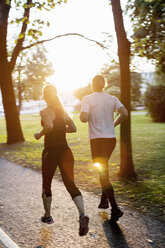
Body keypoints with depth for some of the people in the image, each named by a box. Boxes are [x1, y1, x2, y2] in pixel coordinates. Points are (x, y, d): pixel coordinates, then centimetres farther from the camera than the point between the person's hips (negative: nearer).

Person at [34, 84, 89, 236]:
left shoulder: (45, 112, -10)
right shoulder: (63, 111, 10)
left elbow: (49, 126, -29)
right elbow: (73, 128, 17)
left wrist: (40, 134, -12)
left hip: (51, 152, -4)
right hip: (65, 151, 5)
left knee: (46, 185, 17)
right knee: (71, 184, 0)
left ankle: (47, 216, 33)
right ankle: (82, 215, -22)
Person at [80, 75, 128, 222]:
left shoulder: (87, 99, -6)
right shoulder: (112, 99, 5)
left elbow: (84, 118, -19)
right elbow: (124, 113, -8)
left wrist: (82, 116, 5)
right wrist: (114, 124, 7)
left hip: (97, 139, -5)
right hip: (111, 138, 5)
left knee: (103, 174, -3)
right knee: (104, 170, 23)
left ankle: (115, 208, -11)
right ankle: (104, 201, 29)